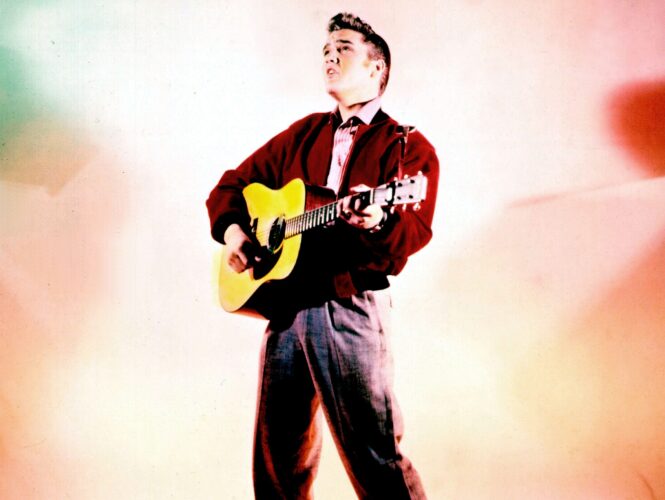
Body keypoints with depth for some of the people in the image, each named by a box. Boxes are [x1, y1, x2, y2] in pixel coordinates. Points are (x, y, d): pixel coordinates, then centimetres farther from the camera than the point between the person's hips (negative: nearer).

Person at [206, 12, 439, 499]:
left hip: (352, 307, -5)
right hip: (285, 305, 5)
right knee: (277, 455, 13)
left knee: (376, 457, -7)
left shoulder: (408, 147, 1)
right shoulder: (303, 134, 17)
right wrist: (232, 229, 3)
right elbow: (233, 184, 23)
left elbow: (417, 230, -13)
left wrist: (380, 221, -34)